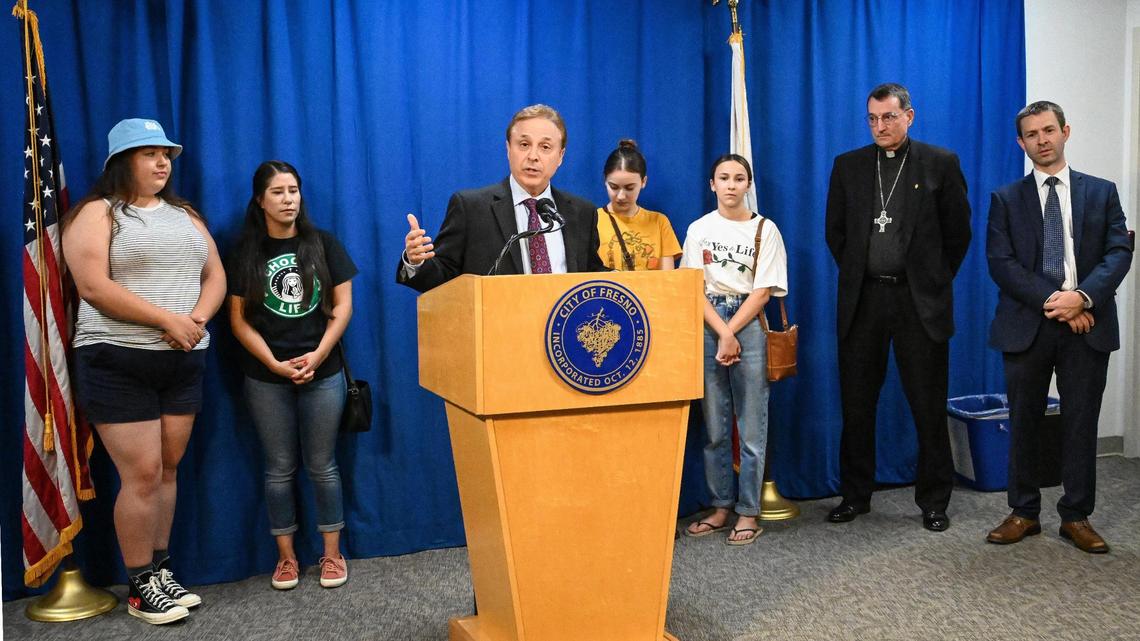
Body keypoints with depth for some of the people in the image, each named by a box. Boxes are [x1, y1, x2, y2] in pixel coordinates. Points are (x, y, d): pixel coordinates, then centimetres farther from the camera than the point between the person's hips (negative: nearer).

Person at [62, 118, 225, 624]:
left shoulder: (185, 215, 15)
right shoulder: (97, 214, -3)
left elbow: (215, 276, 11)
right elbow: (94, 287, -15)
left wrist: (196, 320, -9)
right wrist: (167, 320, -18)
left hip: (184, 362, 6)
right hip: (118, 362, -5)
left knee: (168, 470, 10)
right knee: (142, 475, -5)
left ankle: (160, 571, 22)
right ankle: (140, 587, 9)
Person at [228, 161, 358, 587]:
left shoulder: (323, 244, 4)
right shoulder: (246, 254, 4)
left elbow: (343, 304, 0)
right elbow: (239, 320, 1)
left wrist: (318, 355, -11)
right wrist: (275, 364, -11)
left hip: (323, 372, 0)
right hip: (266, 378, 1)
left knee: (321, 465, 6)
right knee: (279, 468, 8)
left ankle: (332, 553, 16)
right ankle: (286, 557, 19)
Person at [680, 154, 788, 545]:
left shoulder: (765, 230, 1)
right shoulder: (699, 230, 6)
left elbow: (763, 291, -3)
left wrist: (732, 334, -11)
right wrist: (722, 334, -10)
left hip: (749, 326, -2)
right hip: (708, 327, 2)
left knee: (751, 426, 0)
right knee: (715, 426, 6)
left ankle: (748, 513, 9)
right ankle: (721, 507, 17)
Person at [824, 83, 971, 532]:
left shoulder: (940, 163, 2)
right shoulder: (848, 165, 8)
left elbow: (958, 231, 5)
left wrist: (936, 279, 5)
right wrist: (856, 273, 10)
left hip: (920, 300, -2)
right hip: (862, 300, 2)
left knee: (929, 408, 4)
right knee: (856, 406, 8)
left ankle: (933, 501, 18)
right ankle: (855, 496, 20)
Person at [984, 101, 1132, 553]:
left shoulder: (1101, 192, 10)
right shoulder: (1006, 199, 7)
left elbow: (1119, 252, 0)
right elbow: (1000, 263, -3)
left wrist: (1083, 296, -17)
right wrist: (1051, 302, -14)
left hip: (1088, 323, 1)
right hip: (1027, 325, 0)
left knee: (1081, 423, 5)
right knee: (1024, 423, 6)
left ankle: (1077, 516, 17)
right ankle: (1023, 512, 17)